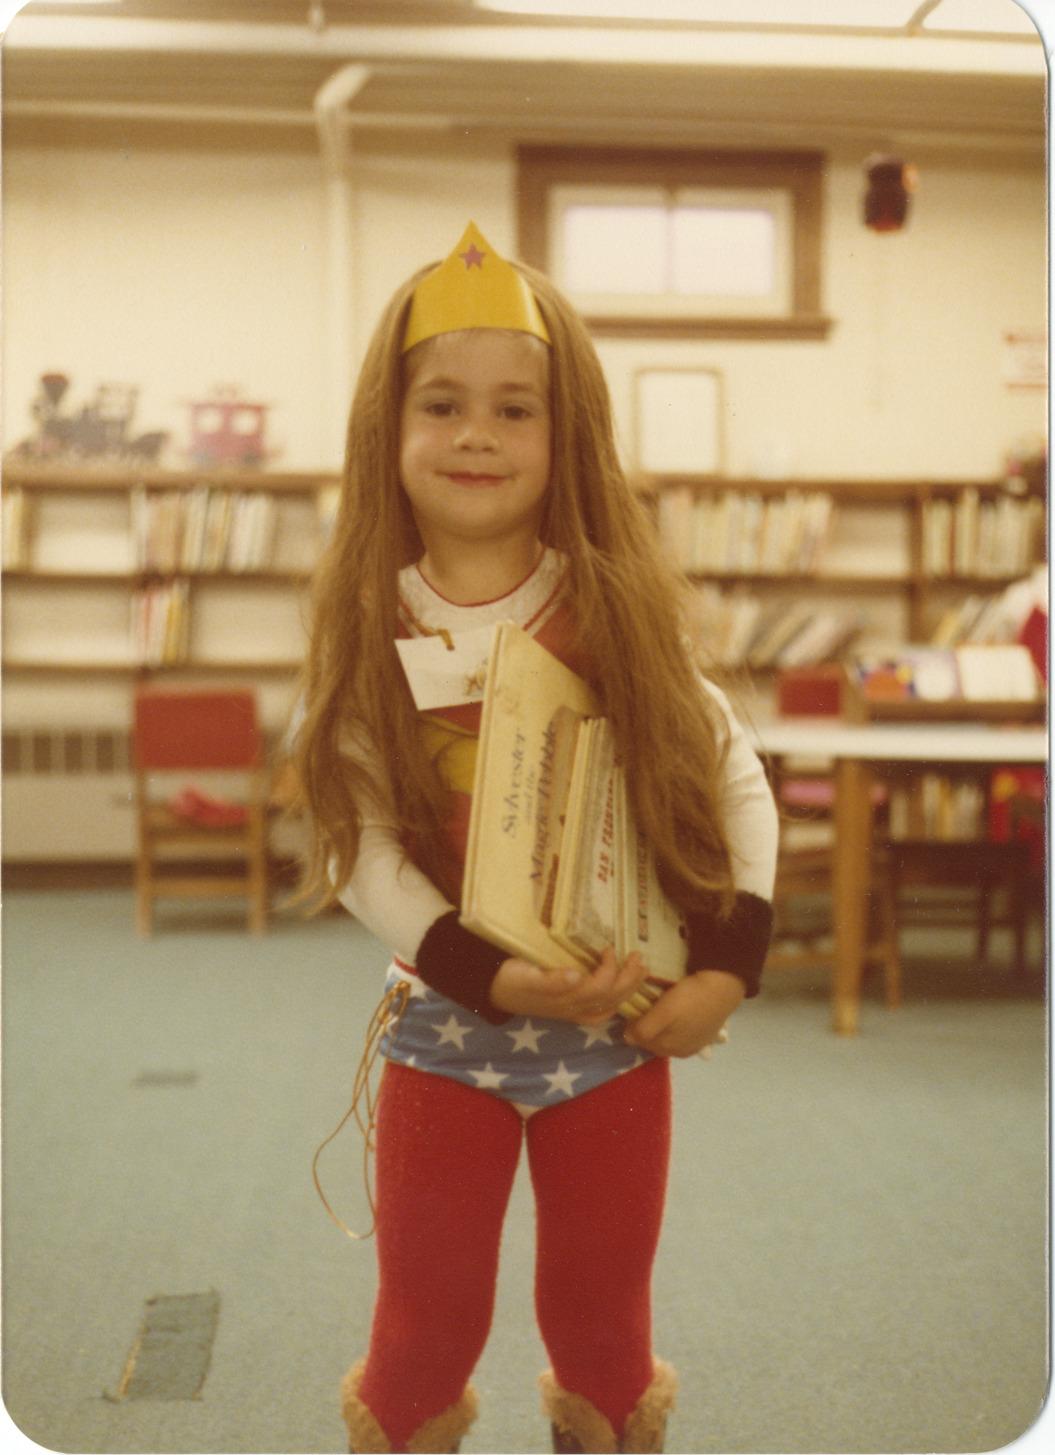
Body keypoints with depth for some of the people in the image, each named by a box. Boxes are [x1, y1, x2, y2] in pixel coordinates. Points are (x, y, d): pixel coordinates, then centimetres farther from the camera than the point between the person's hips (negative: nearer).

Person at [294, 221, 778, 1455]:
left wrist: (731, 964, -13)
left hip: (620, 1028, 1)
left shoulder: (622, 611, -6)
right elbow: (357, 839, -13)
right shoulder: (371, 630, -7)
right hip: (447, 1026, 0)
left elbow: (736, 779, -3)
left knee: (604, 1312, 16)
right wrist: (489, 975, -24)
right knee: (427, 1318, 12)